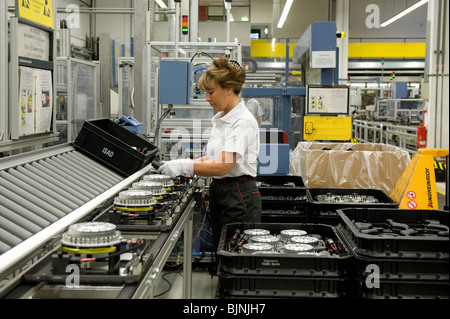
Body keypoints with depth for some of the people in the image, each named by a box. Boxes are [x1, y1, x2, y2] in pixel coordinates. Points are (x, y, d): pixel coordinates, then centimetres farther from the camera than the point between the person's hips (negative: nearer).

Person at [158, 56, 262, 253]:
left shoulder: (243, 121, -16)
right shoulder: (220, 119, 13)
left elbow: (223, 166, -24)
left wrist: (185, 166, -23)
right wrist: (185, 167, 3)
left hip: (240, 196, -9)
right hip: (218, 192, 9)